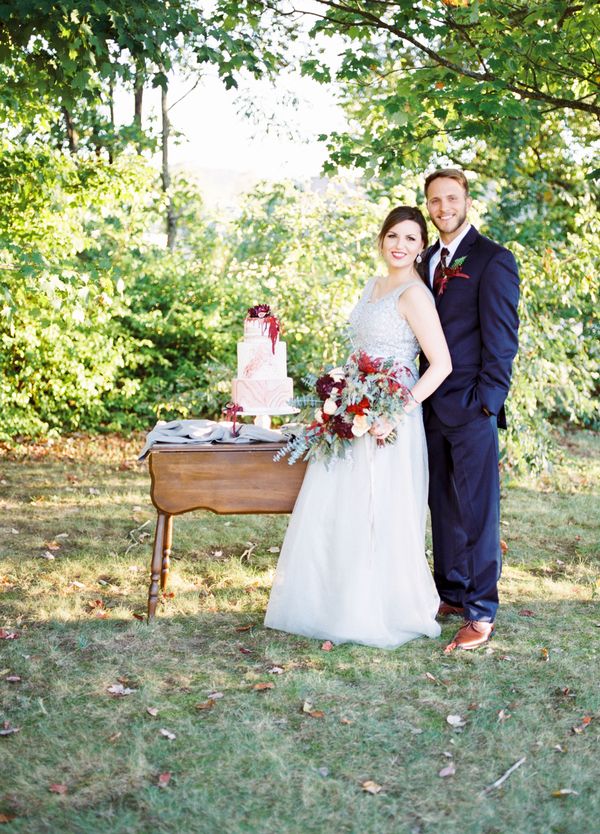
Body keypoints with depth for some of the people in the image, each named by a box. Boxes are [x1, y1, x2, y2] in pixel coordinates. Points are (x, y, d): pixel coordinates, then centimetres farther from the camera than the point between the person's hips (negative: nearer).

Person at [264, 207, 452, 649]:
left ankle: (386, 613, 15)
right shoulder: (374, 286, 13)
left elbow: (442, 364, -19)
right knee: (335, 510, 12)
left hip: (388, 422, -9)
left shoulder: (414, 294, -13)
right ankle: (335, 602, 27)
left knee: (378, 516, -1)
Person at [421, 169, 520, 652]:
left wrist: (486, 400, -14)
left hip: (472, 407, -7)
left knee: (477, 509, -2)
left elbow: (501, 338, -9)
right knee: (443, 505, 13)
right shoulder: (427, 260, 15)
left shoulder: (493, 260, -6)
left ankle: (481, 614, 5)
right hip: (433, 405, 7)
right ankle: (450, 594, 25)